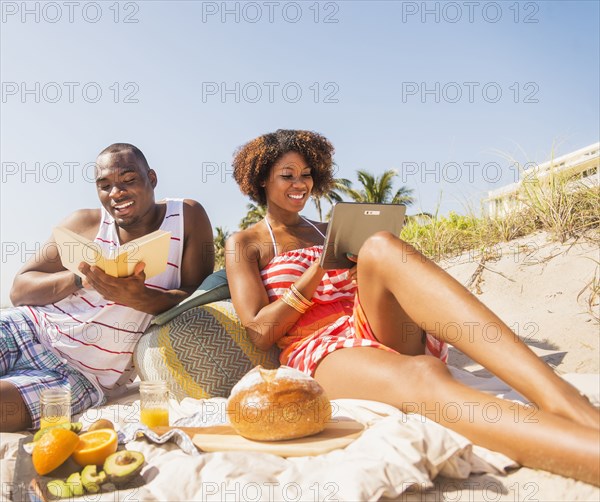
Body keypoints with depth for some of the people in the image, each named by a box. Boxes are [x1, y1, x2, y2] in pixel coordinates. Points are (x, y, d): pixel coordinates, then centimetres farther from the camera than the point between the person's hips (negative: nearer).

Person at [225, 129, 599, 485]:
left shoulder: (328, 231, 26)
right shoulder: (243, 245, 12)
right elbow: (260, 333, -2)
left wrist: (365, 268, 2)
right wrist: (321, 269, -6)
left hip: (377, 331, 4)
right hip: (321, 354, -3)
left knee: (381, 247, -30)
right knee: (422, 377, -40)